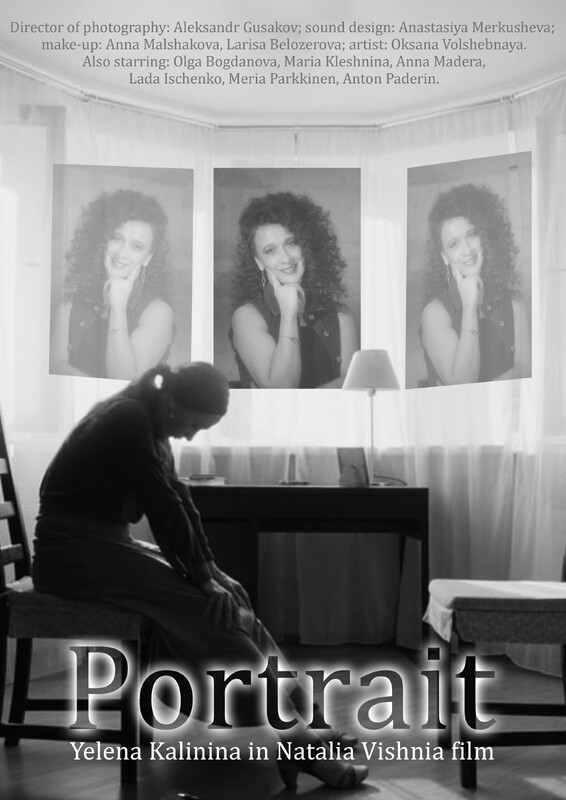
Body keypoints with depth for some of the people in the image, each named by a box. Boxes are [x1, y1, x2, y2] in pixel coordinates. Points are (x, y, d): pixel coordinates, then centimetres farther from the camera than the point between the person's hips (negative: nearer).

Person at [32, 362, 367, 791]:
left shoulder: (149, 425, 10)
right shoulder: (128, 420, -19)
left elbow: (179, 500, 9)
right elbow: (163, 506, -20)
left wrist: (207, 567, 0)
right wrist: (199, 576, -14)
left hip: (106, 543, 9)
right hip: (73, 550, -9)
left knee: (227, 592, -3)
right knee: (207, 609, -21)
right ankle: (292, 743, -16)